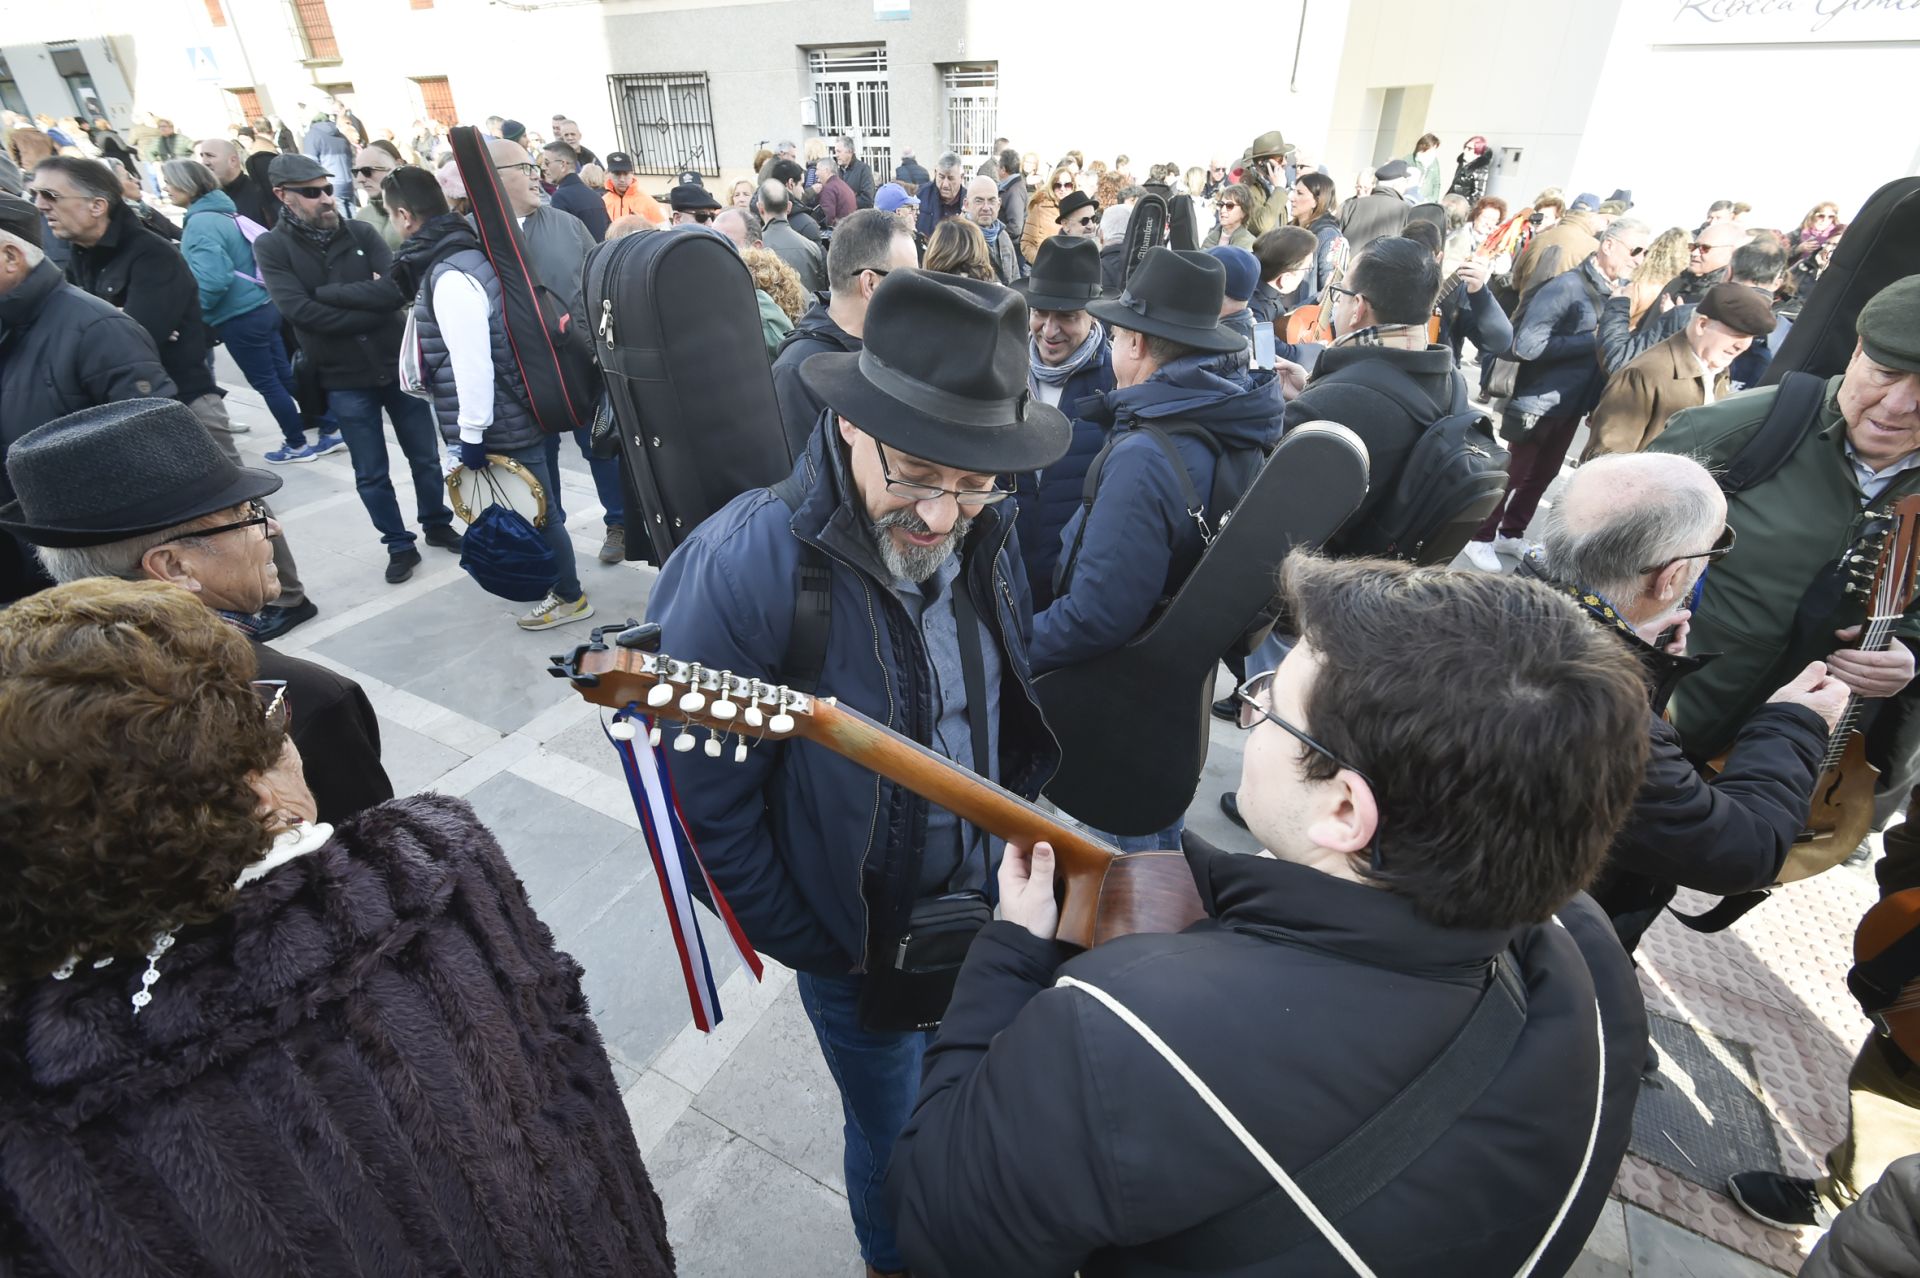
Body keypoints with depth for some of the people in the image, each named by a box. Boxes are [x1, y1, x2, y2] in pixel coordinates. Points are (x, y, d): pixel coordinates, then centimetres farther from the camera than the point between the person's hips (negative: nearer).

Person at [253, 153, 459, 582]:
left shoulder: (361, 232, 1)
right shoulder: (272, 248, -4)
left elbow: (396, 288, -13)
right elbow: (301, 312, -17)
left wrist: (326, 291, -15)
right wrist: (367, 300, -15)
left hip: (398, 363, 2)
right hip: (343, 379, -1)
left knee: (425, 457, 13)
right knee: (371, 474, 7)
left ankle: (438, 525, 33)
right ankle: (400, 546, 22)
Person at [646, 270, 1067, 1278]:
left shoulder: (983, 541, -10)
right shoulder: (740, 569, -29)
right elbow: (702, 808, -20)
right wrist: (820, 953, -11)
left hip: (987, 904, 5)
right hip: (862, 943, -5)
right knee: (899, 1141, 18)